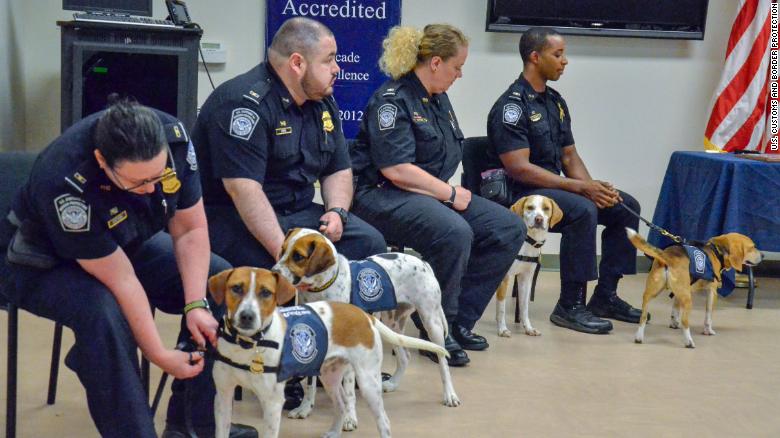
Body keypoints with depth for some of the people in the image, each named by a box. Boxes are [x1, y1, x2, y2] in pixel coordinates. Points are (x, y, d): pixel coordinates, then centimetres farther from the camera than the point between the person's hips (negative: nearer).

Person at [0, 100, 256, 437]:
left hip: (131, 244, 6)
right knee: (104, 314, -36)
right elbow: (120, 280, -33)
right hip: (50, 265, -6)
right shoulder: (64, 182, -38)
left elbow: (190, 229, -13)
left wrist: (196, 305, -22)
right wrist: (159, 355, -28)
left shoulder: (174, 137, -24)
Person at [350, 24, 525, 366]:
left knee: (510, 229, -3)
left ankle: (460, 321, 2)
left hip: (432, 194, 9)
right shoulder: (392, 100, -14)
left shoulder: (438, 99, 14)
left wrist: (451, 192, 5)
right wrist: (451, 194, -15)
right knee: (454, 232, -36)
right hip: (384, 197, -9)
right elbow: (397, 170, -22)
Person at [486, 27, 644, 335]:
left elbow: (569, 156, 16)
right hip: (519, 193, -9)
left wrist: (594, 188, -6)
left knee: (625, 206, -1)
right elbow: (519, 168, -22)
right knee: (582, 210, -33)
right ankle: (570, 306, -22)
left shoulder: (555, 102, 14)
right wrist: (581, 187, -23)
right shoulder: (511, 105, -14)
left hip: (553, 188, 9)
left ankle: (604, 297, 5)